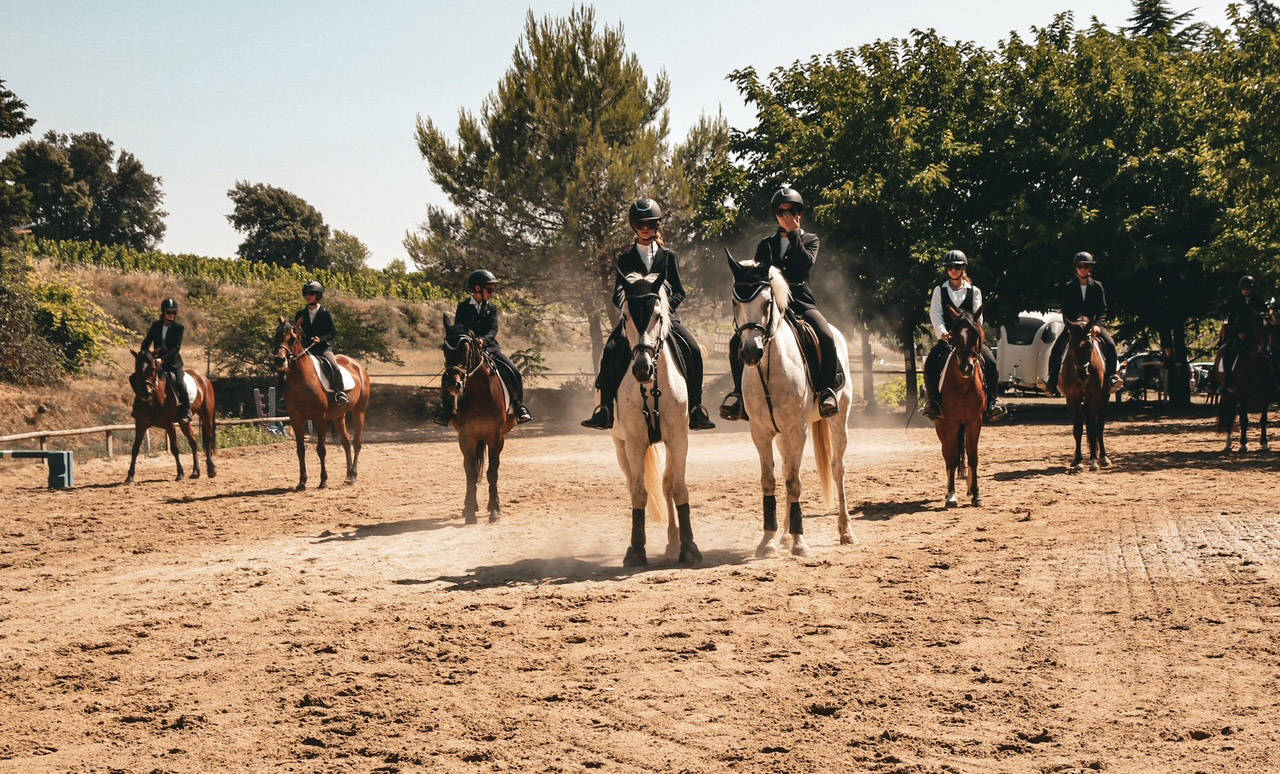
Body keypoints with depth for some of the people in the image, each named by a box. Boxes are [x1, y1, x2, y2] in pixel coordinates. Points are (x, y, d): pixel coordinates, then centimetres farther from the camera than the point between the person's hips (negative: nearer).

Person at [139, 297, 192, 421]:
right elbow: (147, 342, 6)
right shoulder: (156, 325, 4)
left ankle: (186, 411, -9)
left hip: (173, 361, -4)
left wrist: (163, 359, -29)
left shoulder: (179, 327, -7)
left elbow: (176, 348, -17)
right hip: (157, 360, 4)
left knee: (180, 384, -25)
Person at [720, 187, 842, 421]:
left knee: (826, 338, -30)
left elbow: (807, 263, -8)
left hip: (801, 301, -2)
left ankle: (827, 389, -18)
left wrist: (793, 234, -6)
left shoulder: (810, 240, 13)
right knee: (737, 342, -19)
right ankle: (740, 391, -8)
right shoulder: (766, 244, 17)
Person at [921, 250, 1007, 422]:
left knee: (990, 363, -23)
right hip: (947, 338, 0)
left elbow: (977, 317, 2)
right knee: (931, 363, -26)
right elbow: (935, 314, -3)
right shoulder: (939, 290, 9)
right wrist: (942, 333, -20)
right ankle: (933, 400, -14)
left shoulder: (974, 291, 10)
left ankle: (993, 400, -12)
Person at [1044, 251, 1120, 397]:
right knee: (1057, 349, -21)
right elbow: (1065, 311, 2)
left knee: (1110, 344, -25)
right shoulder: (1068, 288, 5)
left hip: (1093, 324, 0)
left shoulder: (1097, 286, 6)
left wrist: (1097, 325, -14)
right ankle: (1053, 381, -17)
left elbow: (1103, 309, 3)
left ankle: (1111, 378, -19)